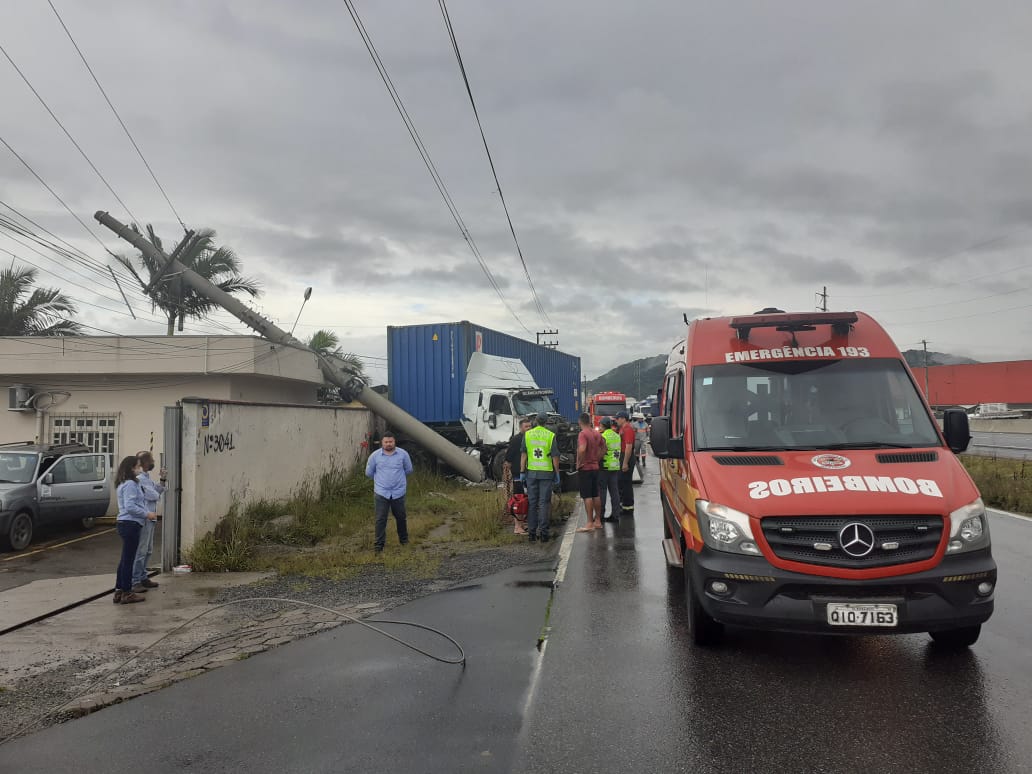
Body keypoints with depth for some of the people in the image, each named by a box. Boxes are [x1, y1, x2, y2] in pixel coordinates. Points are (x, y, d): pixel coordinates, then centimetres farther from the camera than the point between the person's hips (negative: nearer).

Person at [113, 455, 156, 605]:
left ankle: (119, 592, 23)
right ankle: (127, 593, 4)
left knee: (126, 559, 16)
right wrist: (147, 514, -15)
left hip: (126, 524, 10)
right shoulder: (130, 484, -15)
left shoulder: (125, 484, 17)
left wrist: (147, 513, 8)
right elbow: (130, 506, -22)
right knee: (128, 559, -3)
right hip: (130, 524, -10)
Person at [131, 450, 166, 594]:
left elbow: (158, 493, 17)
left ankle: (143, 578, 26)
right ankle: (135, 582, -2)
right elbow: (154, 496, -20)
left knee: (148, 550, 16)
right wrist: (156, 495, 0)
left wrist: (162, 480, 12)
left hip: (150, 519, 10)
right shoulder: (139, 478, -17)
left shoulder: (147, 477, 15)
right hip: (144, 519, -10)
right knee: (140, 551, -7)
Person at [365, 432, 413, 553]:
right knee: (381, 519, -1)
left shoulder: (403, 454, -3)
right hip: (381, 493, -1)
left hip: (398, 492, 1)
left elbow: (408, 470, 12)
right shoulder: (375, 456, -3)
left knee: (401, 517, 13)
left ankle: (404, 539, 35)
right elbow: (369, 472, 11)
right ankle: (379, 545, 7)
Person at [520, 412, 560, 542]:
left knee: (532, 502, 8)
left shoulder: (527, 434, 3)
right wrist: (557, 473, 4)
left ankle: (532, 532, 9)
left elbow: (523, 454, 2)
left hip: (531, 472, 2)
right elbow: (555, 456, -4)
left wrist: (522, 472, 6)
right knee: (544, 502, 2)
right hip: (546, 473, -2)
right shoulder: (551, 435, -3)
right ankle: (543, 532, -1)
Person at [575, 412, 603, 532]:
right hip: (595, 468, 8)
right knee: (595, 495, 14)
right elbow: (603, 449, 16)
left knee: (587, 496, -5)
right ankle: (598, 521, 20)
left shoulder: (583, 434, -16)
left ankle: (589, 523, -4)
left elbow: (582, 449, -31)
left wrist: (579, 463, -19)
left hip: (585, 468, -8)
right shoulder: (597, 433, 8)